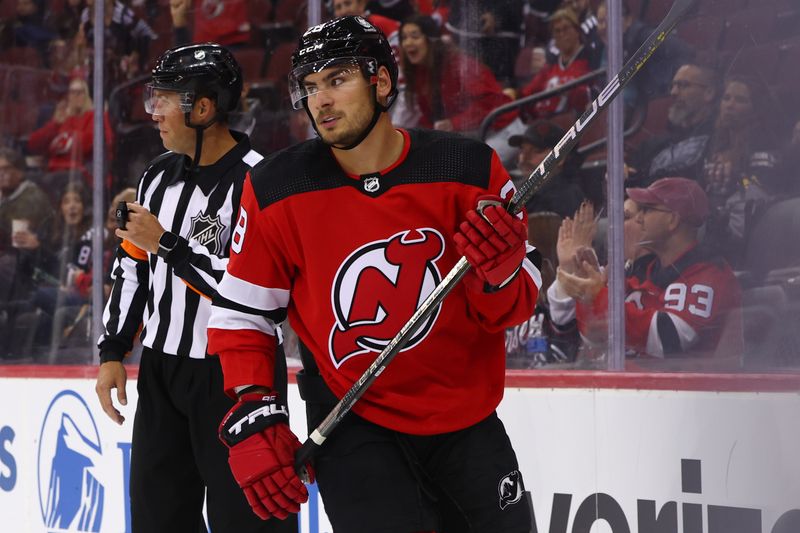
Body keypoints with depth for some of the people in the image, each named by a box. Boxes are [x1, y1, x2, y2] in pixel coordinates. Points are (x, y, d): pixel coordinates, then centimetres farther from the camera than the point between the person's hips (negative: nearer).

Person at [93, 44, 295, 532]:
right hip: (160, 369, 8)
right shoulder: (160, 176, 9)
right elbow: (133, 269, 16)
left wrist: (166, 244, -20)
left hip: (232, 376, -8)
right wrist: (113, 353, 12)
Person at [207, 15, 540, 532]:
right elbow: (241, 315, -2)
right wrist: (252, 420, -11)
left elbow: (515, 307, -4)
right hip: (353, 426, -2)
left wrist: (499, 274, -25)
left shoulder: (469, 170, -10)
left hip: (467, 423, 2)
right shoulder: (276, 192, -10)